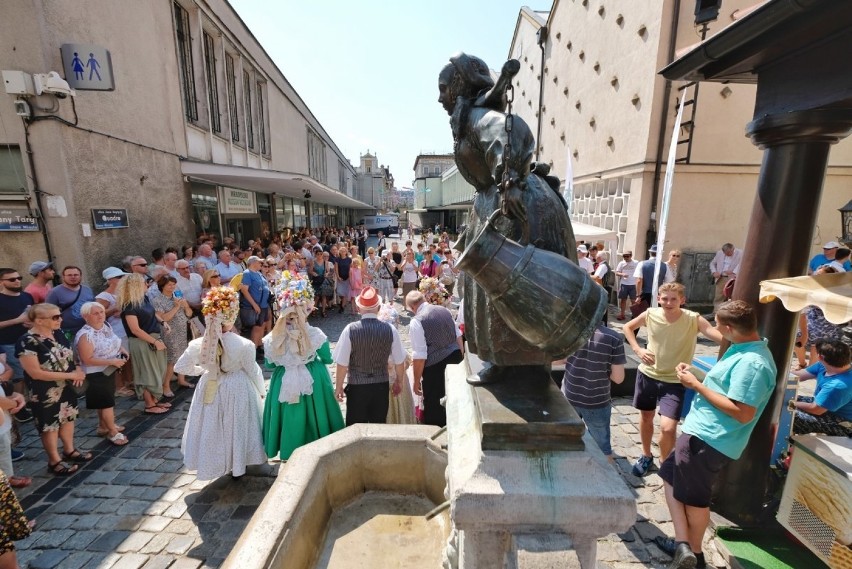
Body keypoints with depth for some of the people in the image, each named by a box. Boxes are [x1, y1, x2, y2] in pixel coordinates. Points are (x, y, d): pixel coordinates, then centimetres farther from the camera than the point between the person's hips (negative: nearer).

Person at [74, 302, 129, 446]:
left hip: (109, 371, 8)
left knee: (105, 401, 22)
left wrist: (122, 350, 1)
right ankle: (113, 432, 13)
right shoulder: (85, 335, -25)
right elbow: (87, 360, -25)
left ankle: (103, 426, 38)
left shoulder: (106, 326, 0)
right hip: (96, 374, -8)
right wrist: (112, 361, -28)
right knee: (107, 402, -1)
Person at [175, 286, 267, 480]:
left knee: (213, 426, 26)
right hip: (238, 389, -2)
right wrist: (261, 389, 5)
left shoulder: (198, 345, -18)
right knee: (236, 426, 20)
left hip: (210, 388, 2)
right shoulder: (244, 345, -27)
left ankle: (218, 462, 45)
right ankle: (238, 466, 38)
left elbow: (180, 367, -2)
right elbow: (253, 371, -13)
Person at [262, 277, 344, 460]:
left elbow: (270, 364, 2)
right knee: (312, 415, 18)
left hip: (284, 382, 2)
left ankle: (291, 449, 36)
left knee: (290, 416, 19)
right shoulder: (315, 334, -17)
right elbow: (328, 359, -3)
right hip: (313, 381, -1)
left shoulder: (274, 337, -12)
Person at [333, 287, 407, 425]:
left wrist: (338, 386, 4)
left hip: (357, 387, -2)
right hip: (381, 386, 2)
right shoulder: (390, 330, -10)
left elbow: (342, 364, -11)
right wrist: (399, 383, 15)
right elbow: (399, 362, -2)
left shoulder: (350, 330, -15)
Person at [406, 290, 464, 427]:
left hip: (435, 366, -7)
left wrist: (417, 381, -8)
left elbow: (420, 356, -18)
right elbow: (458, 336, 11)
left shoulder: (416, 321, -17)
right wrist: (460, 358, 23)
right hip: (455, 358, 7)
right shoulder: (444, 310, 3)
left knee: (433, 406, 14)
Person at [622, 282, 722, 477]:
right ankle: (646, 456, 44)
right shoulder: (650, 314, -10)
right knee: (646, 417, 19)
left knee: (668, 428, -13)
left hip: (674, 381, -3)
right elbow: (628, 327, 7)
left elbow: (723, 337, -30)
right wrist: (637, 349, -6)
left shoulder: (694, 319, -17)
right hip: (647, 374, 3)